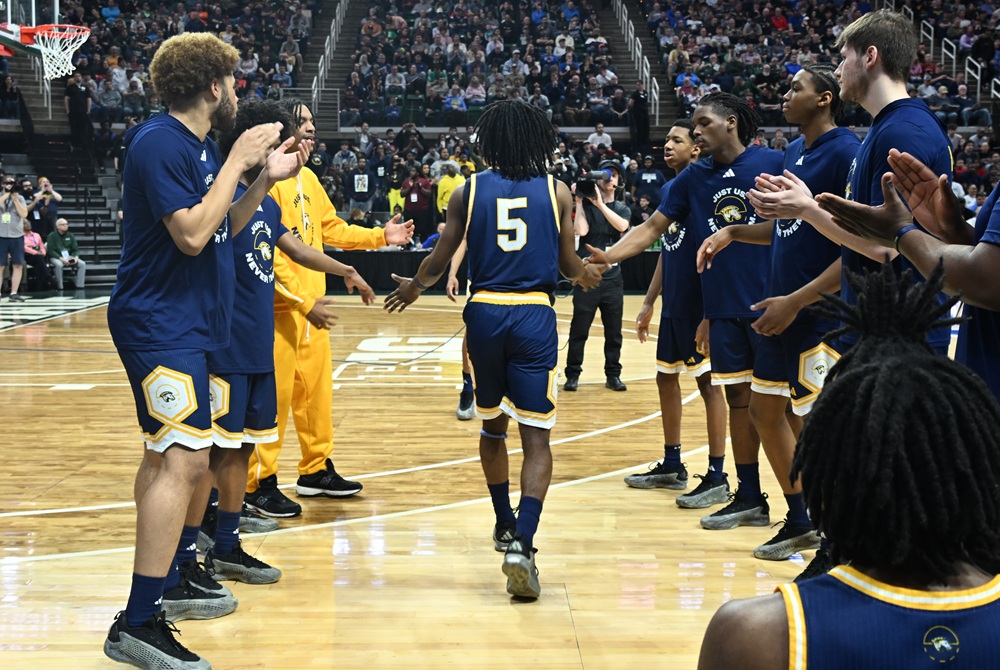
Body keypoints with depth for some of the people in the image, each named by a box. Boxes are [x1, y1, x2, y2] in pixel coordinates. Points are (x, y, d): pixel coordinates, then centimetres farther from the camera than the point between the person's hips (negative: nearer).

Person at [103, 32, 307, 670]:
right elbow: (191, 234, -23)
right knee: (186, 458, -18)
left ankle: (176, 575, 33)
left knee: (171, 453, 19)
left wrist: (265, 180, 8)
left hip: (187, 323, 11)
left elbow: (222, 230, 19)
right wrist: (237, 163, -16)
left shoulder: (202, 145, 13)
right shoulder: (158, 142, -16)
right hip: (159, 323, -10)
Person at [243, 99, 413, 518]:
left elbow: (332, 228, 22)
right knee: (274, 394, -4)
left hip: (311, 301, 9)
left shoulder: (308, 178, 13)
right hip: (281, 305, -9)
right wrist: (303, 301, -20)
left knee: (316, 388, 15)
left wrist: (380, 237, 10)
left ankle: (315, 470, 27)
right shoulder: (268, 178, -15)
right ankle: (259, 483, 4)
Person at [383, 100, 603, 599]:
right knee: (536, 439, -1)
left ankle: (506, 526, 36)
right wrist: (588, 275, 32)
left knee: (492, 427, 22)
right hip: (534, 316, -1)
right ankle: (521, 544, -18)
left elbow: (438, 263, 7)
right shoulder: (556, 192, 3)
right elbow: (569, 267, 8)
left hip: (484, 314, 2)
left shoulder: (468, 191, 3)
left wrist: (412, 288, 29)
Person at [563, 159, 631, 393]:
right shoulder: (586, 205, 0)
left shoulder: (622, 209, 9)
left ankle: (613, 375, 16)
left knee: (614, 331, 7)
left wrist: (599, 203, -19)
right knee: (579, 330, 0)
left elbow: (622, 226, -14)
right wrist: (580, 201, -14)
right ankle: (572, 375, 8)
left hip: (613, 278, 3)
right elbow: (581, 230, -17)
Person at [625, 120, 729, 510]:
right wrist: (649, 303, 17)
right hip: (673, 307, 9)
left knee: (708, 383, -4)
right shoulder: (668, 190, 12)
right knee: (666, 379, 14)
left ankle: (717, 478, 1)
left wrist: (709, 315, -20)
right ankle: (671, 467, 26)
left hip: (698, 308, -9)